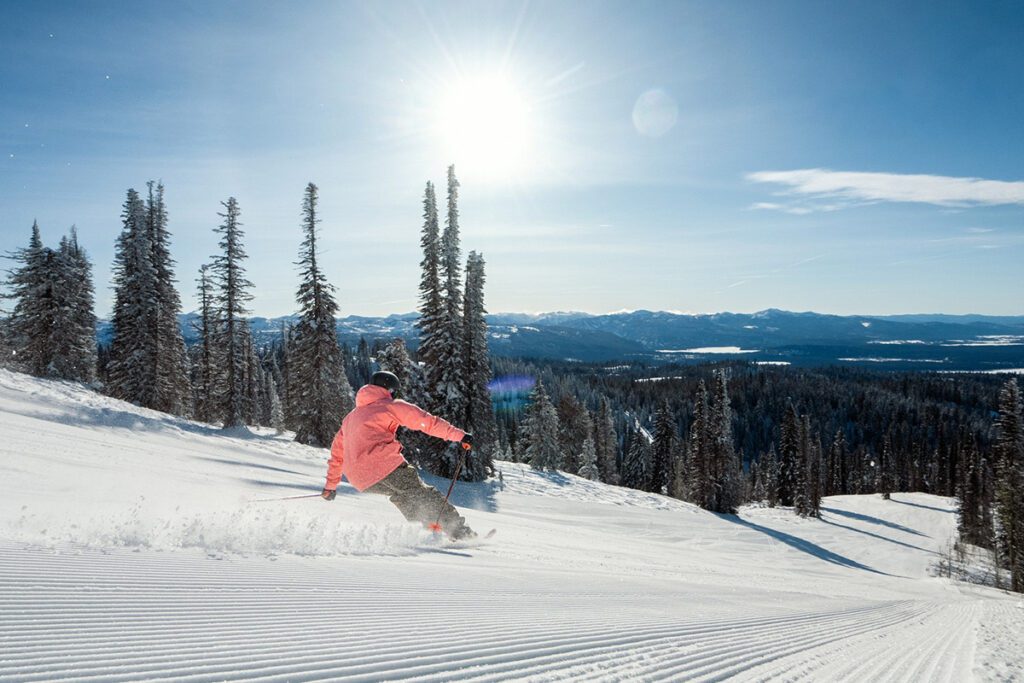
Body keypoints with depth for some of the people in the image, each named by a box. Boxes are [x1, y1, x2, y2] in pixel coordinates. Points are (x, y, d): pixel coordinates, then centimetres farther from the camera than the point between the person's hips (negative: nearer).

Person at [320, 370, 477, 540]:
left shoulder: (350, 418, 31)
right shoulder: (390, 405, 12)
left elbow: (337, 453, 34)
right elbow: (427, 421, 3)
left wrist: (330, 485, 40)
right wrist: (459, 435, 1)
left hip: (360, 480, 6)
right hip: (384, 463, -6)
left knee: (401, 493, 25)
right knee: (422, 493, 1)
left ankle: (428, 528, 13)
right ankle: (459, 531, -4)